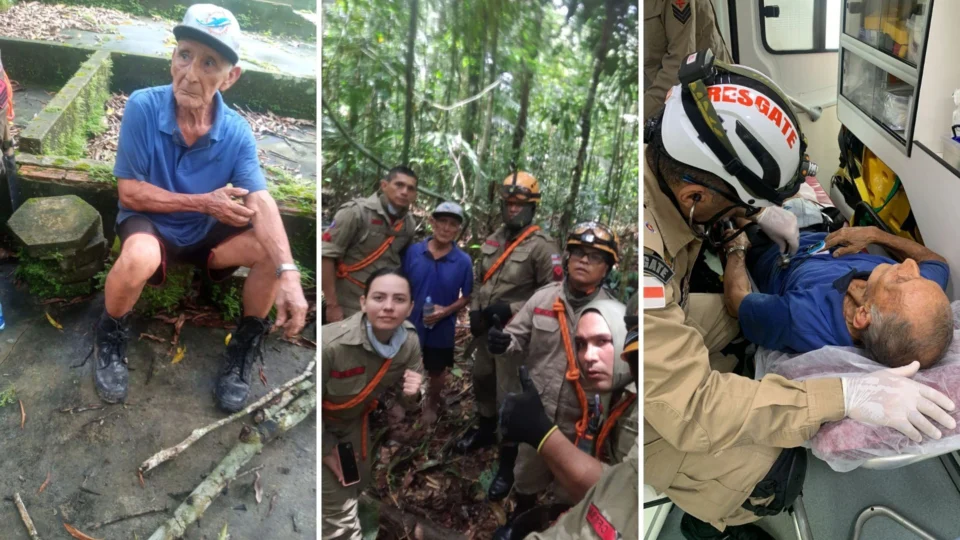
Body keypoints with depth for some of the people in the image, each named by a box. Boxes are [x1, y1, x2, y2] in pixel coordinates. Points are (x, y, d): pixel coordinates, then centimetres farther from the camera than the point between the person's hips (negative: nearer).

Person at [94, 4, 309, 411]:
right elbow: (129, 192, -15)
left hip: (206, 232, 2)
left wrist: (288, 274, -42)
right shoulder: (142, 106, -20)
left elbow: (261, 203, -27)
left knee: (273, 251, -22)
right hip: (150, 224, -2)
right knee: (139, 258, -37)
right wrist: (203, 202, -22)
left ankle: (243, 350, 2)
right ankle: (110, 338, -1)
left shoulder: (237, 132, -15)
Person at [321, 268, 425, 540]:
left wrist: (411, 395, -31)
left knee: (357, 484, 28)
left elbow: (406, 403, -8)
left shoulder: (410, 343, -22)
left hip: (354, 420, 6)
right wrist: (326, 449, -12)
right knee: (337, 510, -9)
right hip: (322, 424, -6)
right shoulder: (331, 343, -39)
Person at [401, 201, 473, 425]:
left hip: (442, 329, 0)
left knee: (437, 372, 20)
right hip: (410, 325, 1)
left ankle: (431, 404, 48)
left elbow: (467, 297, -6)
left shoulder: (463, 261, -12)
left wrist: (446, 311, -21)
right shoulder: (413, 251, -11)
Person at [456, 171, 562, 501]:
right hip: (485, 329, 8)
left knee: (510, 398, -1)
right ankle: (484, 431, 50)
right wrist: (475, 311, 1)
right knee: (482, 381, 24)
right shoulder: (493, 240, 7)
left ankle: (508, 465, 14)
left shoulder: (541, 246, -16)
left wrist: (511, 309, -23)